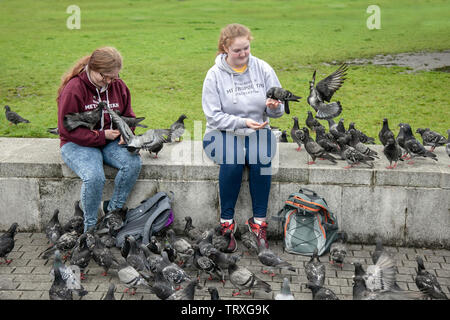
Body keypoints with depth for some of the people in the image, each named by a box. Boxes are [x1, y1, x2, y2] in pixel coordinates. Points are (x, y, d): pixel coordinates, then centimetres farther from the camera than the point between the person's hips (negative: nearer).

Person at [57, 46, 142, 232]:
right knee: (94, 177, -33)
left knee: (134, 163, -24)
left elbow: (128, 116, 18)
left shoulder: (118, 86, 4)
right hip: (78, 144, -5)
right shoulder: (73, 89, -14)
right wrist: (101, 136, -17)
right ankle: (90, 226, -11)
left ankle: (114, 209, -7)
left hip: (111, 142, 5)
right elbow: (67, 129, -14)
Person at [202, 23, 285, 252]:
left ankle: (259, 221, -16)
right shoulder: (215, 74, -4)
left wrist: (274, 107, -21)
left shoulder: (263, 69, 1)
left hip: (258, 132, 2)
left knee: (261, 160, -30)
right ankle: (226, 222, -15)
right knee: (231, 162, -32)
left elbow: (278, 110, 3)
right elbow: (213, 116, -8)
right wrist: (242, 122, -22)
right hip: (224, 133, -2)